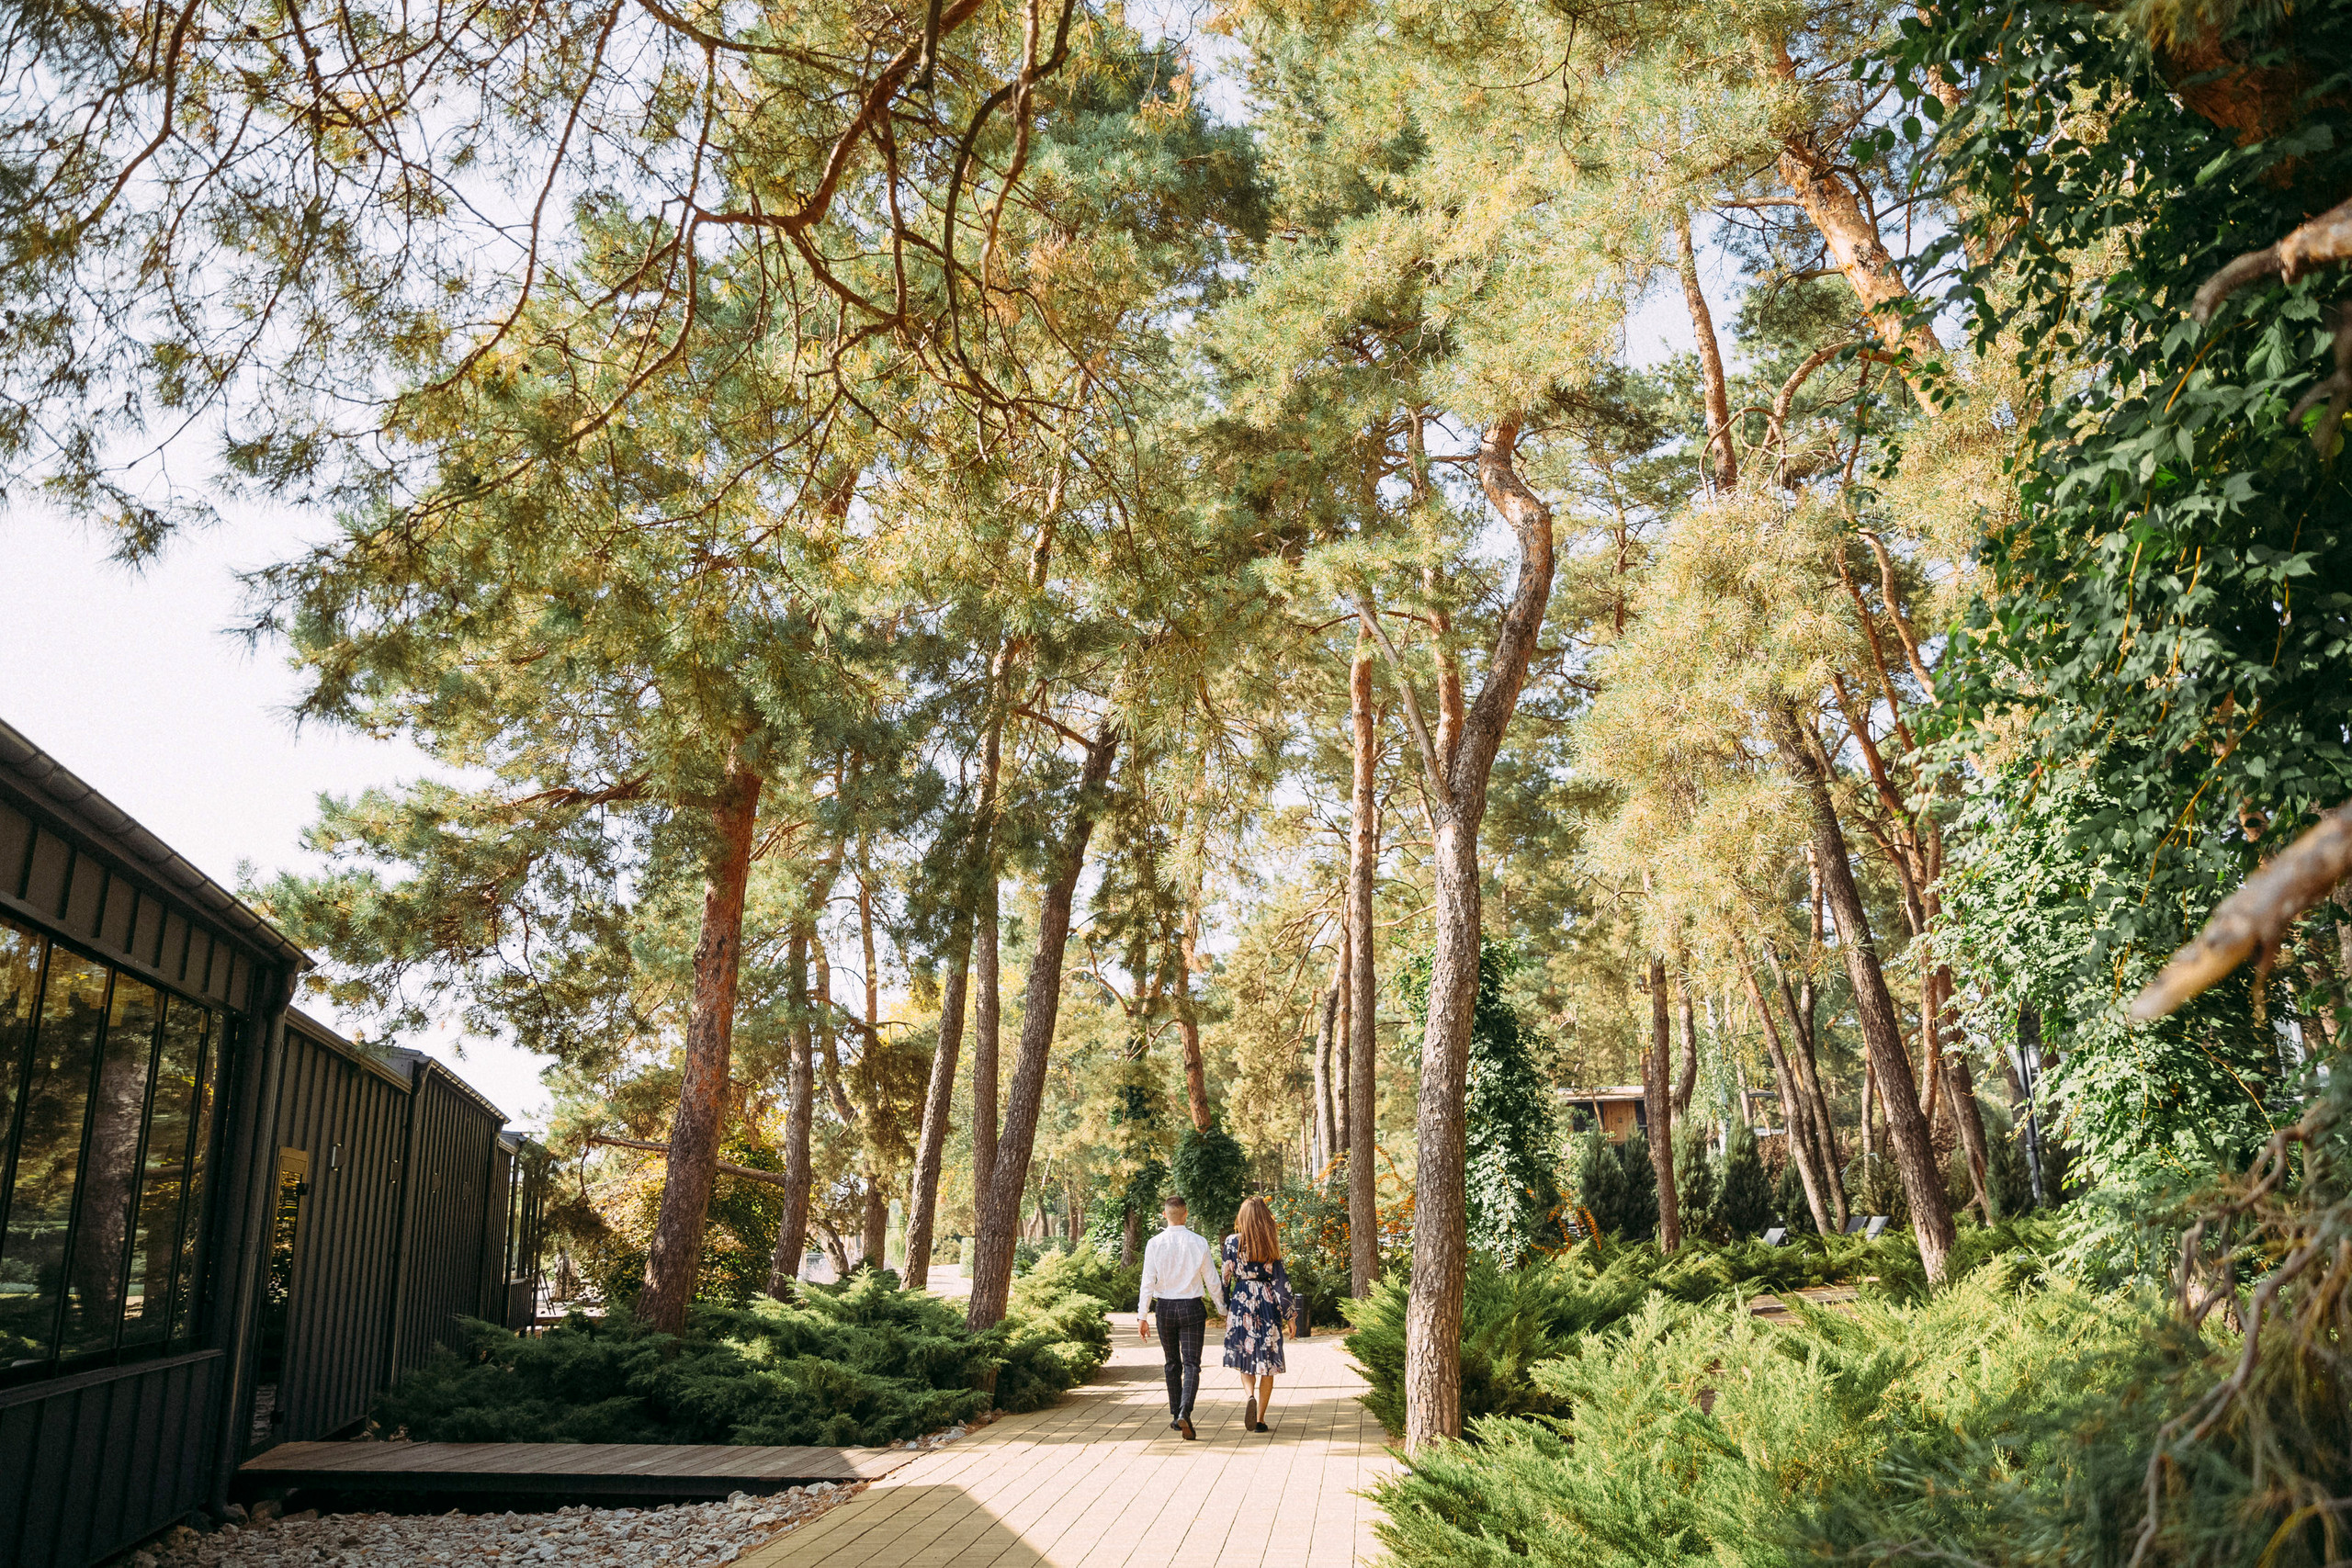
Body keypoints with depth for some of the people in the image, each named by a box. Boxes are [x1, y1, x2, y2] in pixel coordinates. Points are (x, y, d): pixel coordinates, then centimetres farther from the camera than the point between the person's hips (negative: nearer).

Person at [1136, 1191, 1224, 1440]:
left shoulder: (1155, 1244, -6)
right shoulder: (1198, 1243, -7)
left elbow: (1148, 1281, -7)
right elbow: (1211, 1281, 0)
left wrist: (1142, 1315, -3)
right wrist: (1222, 1308, 12)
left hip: (1165, 1307, 2)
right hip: (1192, 1307, -2)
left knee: (1172, 1363, 17)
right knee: (1191, 1364, -1)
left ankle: (1175, 1414, 24)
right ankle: (1184, 1412, -21)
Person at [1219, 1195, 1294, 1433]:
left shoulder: (1233, 1242, -2)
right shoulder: (1272, 1244, -1)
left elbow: (1226, 1276, 0)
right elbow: (1281, 1279, -2)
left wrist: (1224, 1310, 10)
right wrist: (1290, 1314, 4)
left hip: (1242, 1301, 0)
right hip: (1268, 1303, 0)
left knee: (1244, 1358, 13)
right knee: (1267, 1360, 7)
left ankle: (1250, 1396, -15)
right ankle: (1260, 1419, 6)